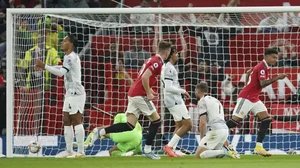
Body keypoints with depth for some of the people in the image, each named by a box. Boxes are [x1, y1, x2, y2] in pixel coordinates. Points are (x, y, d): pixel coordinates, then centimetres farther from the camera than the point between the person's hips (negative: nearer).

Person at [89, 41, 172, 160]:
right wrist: (148, 93, -16)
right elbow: (145, 77, -23)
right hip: (140, 95, -9)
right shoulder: (157, 62, -11)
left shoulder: (152, 60, 19)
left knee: (130, 126, 5)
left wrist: (149, 90, 19)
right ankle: (148, 150, 2)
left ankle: (100, 132, -2)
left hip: (133, 93, 9)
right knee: (156, 121, 2)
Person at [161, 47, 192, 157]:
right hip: (174, 99, -10)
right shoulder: (169, 68, -17)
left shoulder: (166, 67, 13)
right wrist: (183, 91, -13)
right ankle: (170, 146, -10)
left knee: (179, 125, 15)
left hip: (172, 99, 10)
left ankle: (171, 150, 9)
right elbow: (169, 88, -23)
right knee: (187, 124, -9)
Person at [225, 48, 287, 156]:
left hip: (254, 99, 10)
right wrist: (276, 78, -33)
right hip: (245, 98, -10)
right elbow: (262, 83, -27)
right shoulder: (261, 68, -15)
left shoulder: (263, 67, 14)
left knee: (266, 120, -2)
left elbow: (248, 73, 27)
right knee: (235, 121, -11)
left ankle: (258, 147, -5)